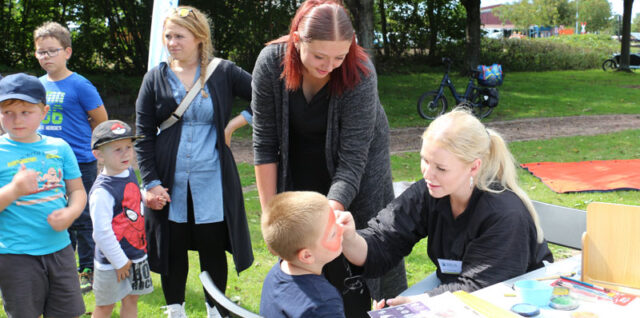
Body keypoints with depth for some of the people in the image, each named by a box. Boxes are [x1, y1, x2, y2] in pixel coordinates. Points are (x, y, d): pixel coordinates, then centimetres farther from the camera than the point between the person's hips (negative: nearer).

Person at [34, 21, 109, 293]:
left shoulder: (79, 85, -10)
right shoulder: (38, 85, 7)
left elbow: (101, 120, -3)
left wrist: (79, 141, 5)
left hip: (79, 163, -6)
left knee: (82, 219, 2)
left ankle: (88, 270, 15)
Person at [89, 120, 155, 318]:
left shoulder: (129, 173, 2)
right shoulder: (102, 191, -23)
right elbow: (101, 232, -24)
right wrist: (120, 261, -17)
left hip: (136, 255, 7)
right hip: (112, 261, -7)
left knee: (131, 300, 17)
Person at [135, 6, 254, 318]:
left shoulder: (224, 73, 0)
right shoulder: (155, 78, 4)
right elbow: (143, 135, 3)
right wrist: (151, 181, -5)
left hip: (212, 185, -1)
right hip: (170, 185, 1)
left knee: (213, 248, 8)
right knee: (172, 249, 10)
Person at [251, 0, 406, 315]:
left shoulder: (360, 75, -30)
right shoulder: (271, 62, -23)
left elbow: (352, 160, -29)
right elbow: (264, 143, -16)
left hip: (350, 168, -2)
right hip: (298, 168, 2)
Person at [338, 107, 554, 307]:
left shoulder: (506, 214, -29)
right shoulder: (426, 193, -11)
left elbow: (476, 288, -26)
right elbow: (381, 246, -15)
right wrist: (349, 239, -37)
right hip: (450, 284, 6)